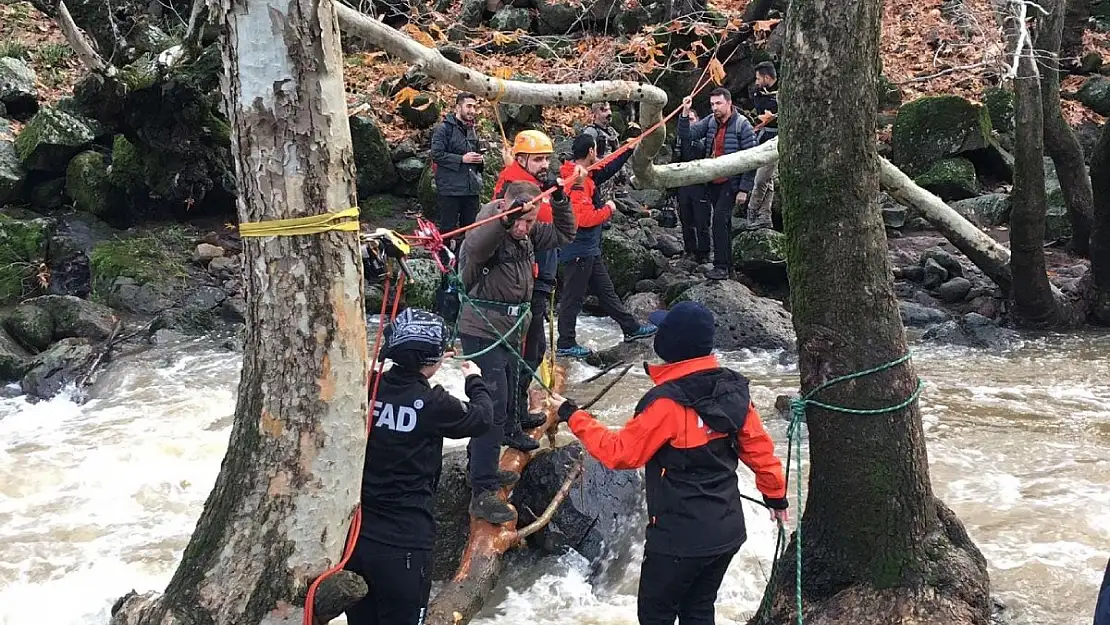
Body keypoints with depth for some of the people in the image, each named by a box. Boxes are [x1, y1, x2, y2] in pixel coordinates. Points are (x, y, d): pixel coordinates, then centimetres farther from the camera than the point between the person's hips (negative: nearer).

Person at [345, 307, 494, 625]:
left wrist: (426, 362, 33)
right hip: (403, 542, -4)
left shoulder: (369, 387, -5)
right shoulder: (433, 404, -17)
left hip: (355, 531, 4)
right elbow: (481, 418, 4)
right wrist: (475, 380, 23)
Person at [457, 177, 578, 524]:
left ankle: (481, 466, 38)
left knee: (503, 404, 19)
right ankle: (483, 494, -11)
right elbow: (475, 247, -42)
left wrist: (559, 199, -5)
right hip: (482, 334, -8)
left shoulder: (529, 235, 4)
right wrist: (506, 218, -55)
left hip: (510, 333, 8)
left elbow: (564, 233, 11)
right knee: (493, 410, -13)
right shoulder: (488, 232, -20)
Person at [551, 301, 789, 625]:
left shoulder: (667, 402, -23)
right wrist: (776, 496, 21)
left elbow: (620, 453, -15)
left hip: (681, 537, -7)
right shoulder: (732, 389, -3)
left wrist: (573, 416, -5)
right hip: (726, 532, 7)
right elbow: (759, 447, 6)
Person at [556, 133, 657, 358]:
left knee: (606, 290, 18)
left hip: (589, 250, 10)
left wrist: (630, 149, 22)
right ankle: (566, 344, 8)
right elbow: (585, 218, -28)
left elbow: (606, 170, 24)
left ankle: (631, 328, 28)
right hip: (578, 250, -10)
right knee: (573, 297, -1)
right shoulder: (577, 181, -23)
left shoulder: (585, 176, 7)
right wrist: (608, 209, -12)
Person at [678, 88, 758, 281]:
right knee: (723, 223, 13)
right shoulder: (710, 122, 7)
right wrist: (685, 113, -14)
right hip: (713, 182, 7)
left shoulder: (742, 124, -10)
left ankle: (721, 267, -14)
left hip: (731, 182, -7)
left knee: (719, 219, -17)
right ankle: (728, 265, 22)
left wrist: (744, 189, -15)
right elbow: (687, 135, 1)